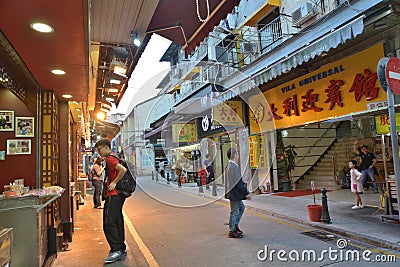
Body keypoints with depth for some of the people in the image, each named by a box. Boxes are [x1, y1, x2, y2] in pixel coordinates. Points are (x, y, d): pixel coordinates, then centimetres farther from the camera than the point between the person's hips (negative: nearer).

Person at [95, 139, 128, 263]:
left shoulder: (110, 159, -12)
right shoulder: (113, 157, 19)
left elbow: (123, 170, -26)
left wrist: (114, 183, -18)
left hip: (113, 195, -10)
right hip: (118, 194, 10)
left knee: (108, 223, -7)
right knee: (117, 222, 13)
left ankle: (116, 250, -4)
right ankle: (122, 250, 20)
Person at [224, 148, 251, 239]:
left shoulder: (229, 166, 10)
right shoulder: (234, 167, -22)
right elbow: (238, 182, -23)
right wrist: (246, 193, -17)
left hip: (233, 193, 10)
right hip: (235, 194, -10)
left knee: (241, 207, 23)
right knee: (234, 212, 1)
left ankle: (235, 225, 31)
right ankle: (232, 231, 14)